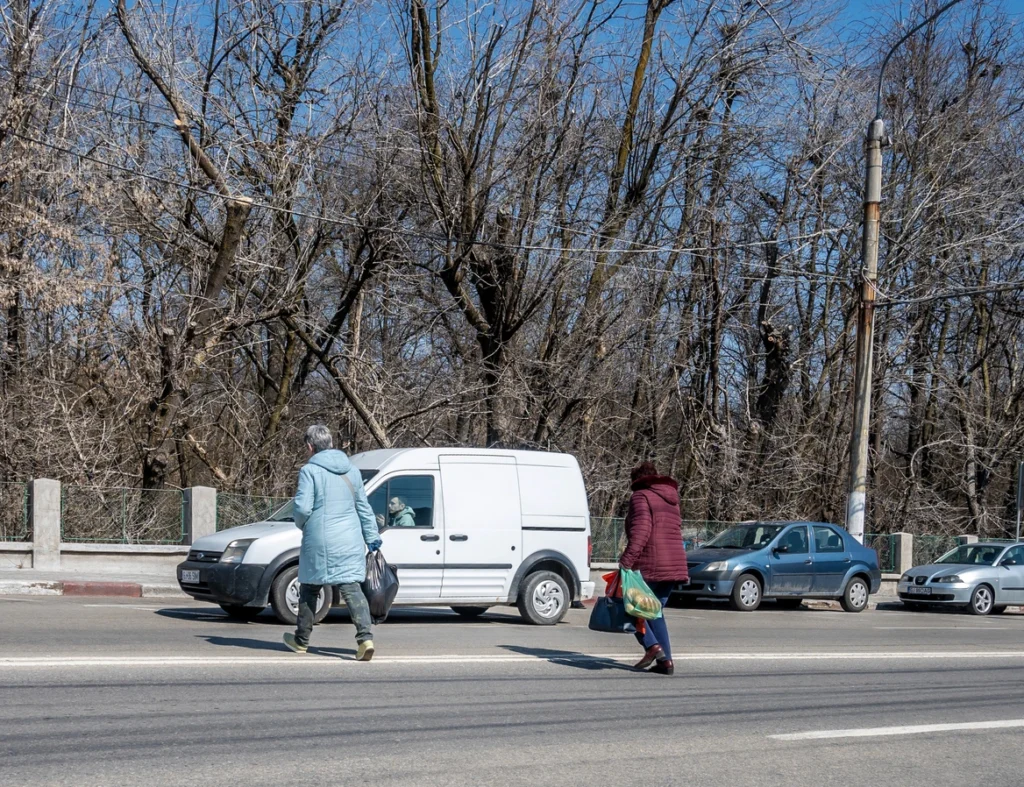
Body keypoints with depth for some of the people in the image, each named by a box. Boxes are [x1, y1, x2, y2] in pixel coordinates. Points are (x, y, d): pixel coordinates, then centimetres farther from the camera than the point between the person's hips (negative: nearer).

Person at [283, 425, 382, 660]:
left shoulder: (309, 471, -7)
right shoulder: (352, 470, 12)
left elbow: (303, 508, -13)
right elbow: (364, 507, 16)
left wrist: (301, 524, 8)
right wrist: (372, 537, 22)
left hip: (320, 542, -4)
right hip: (350, 541, 4)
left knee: (309, 590, 12)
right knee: (352, 588, -1)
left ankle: (301, 640, 26)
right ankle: (365, 637, -18)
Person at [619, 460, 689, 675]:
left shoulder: (641, 496, -3)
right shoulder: (671, 499, 22)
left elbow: (641, 529, -17)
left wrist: (627, 559, -22)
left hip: (649, 565, -8)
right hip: (674, 565, 8)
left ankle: (652, 645, -12)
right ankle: (665, 660, 7)